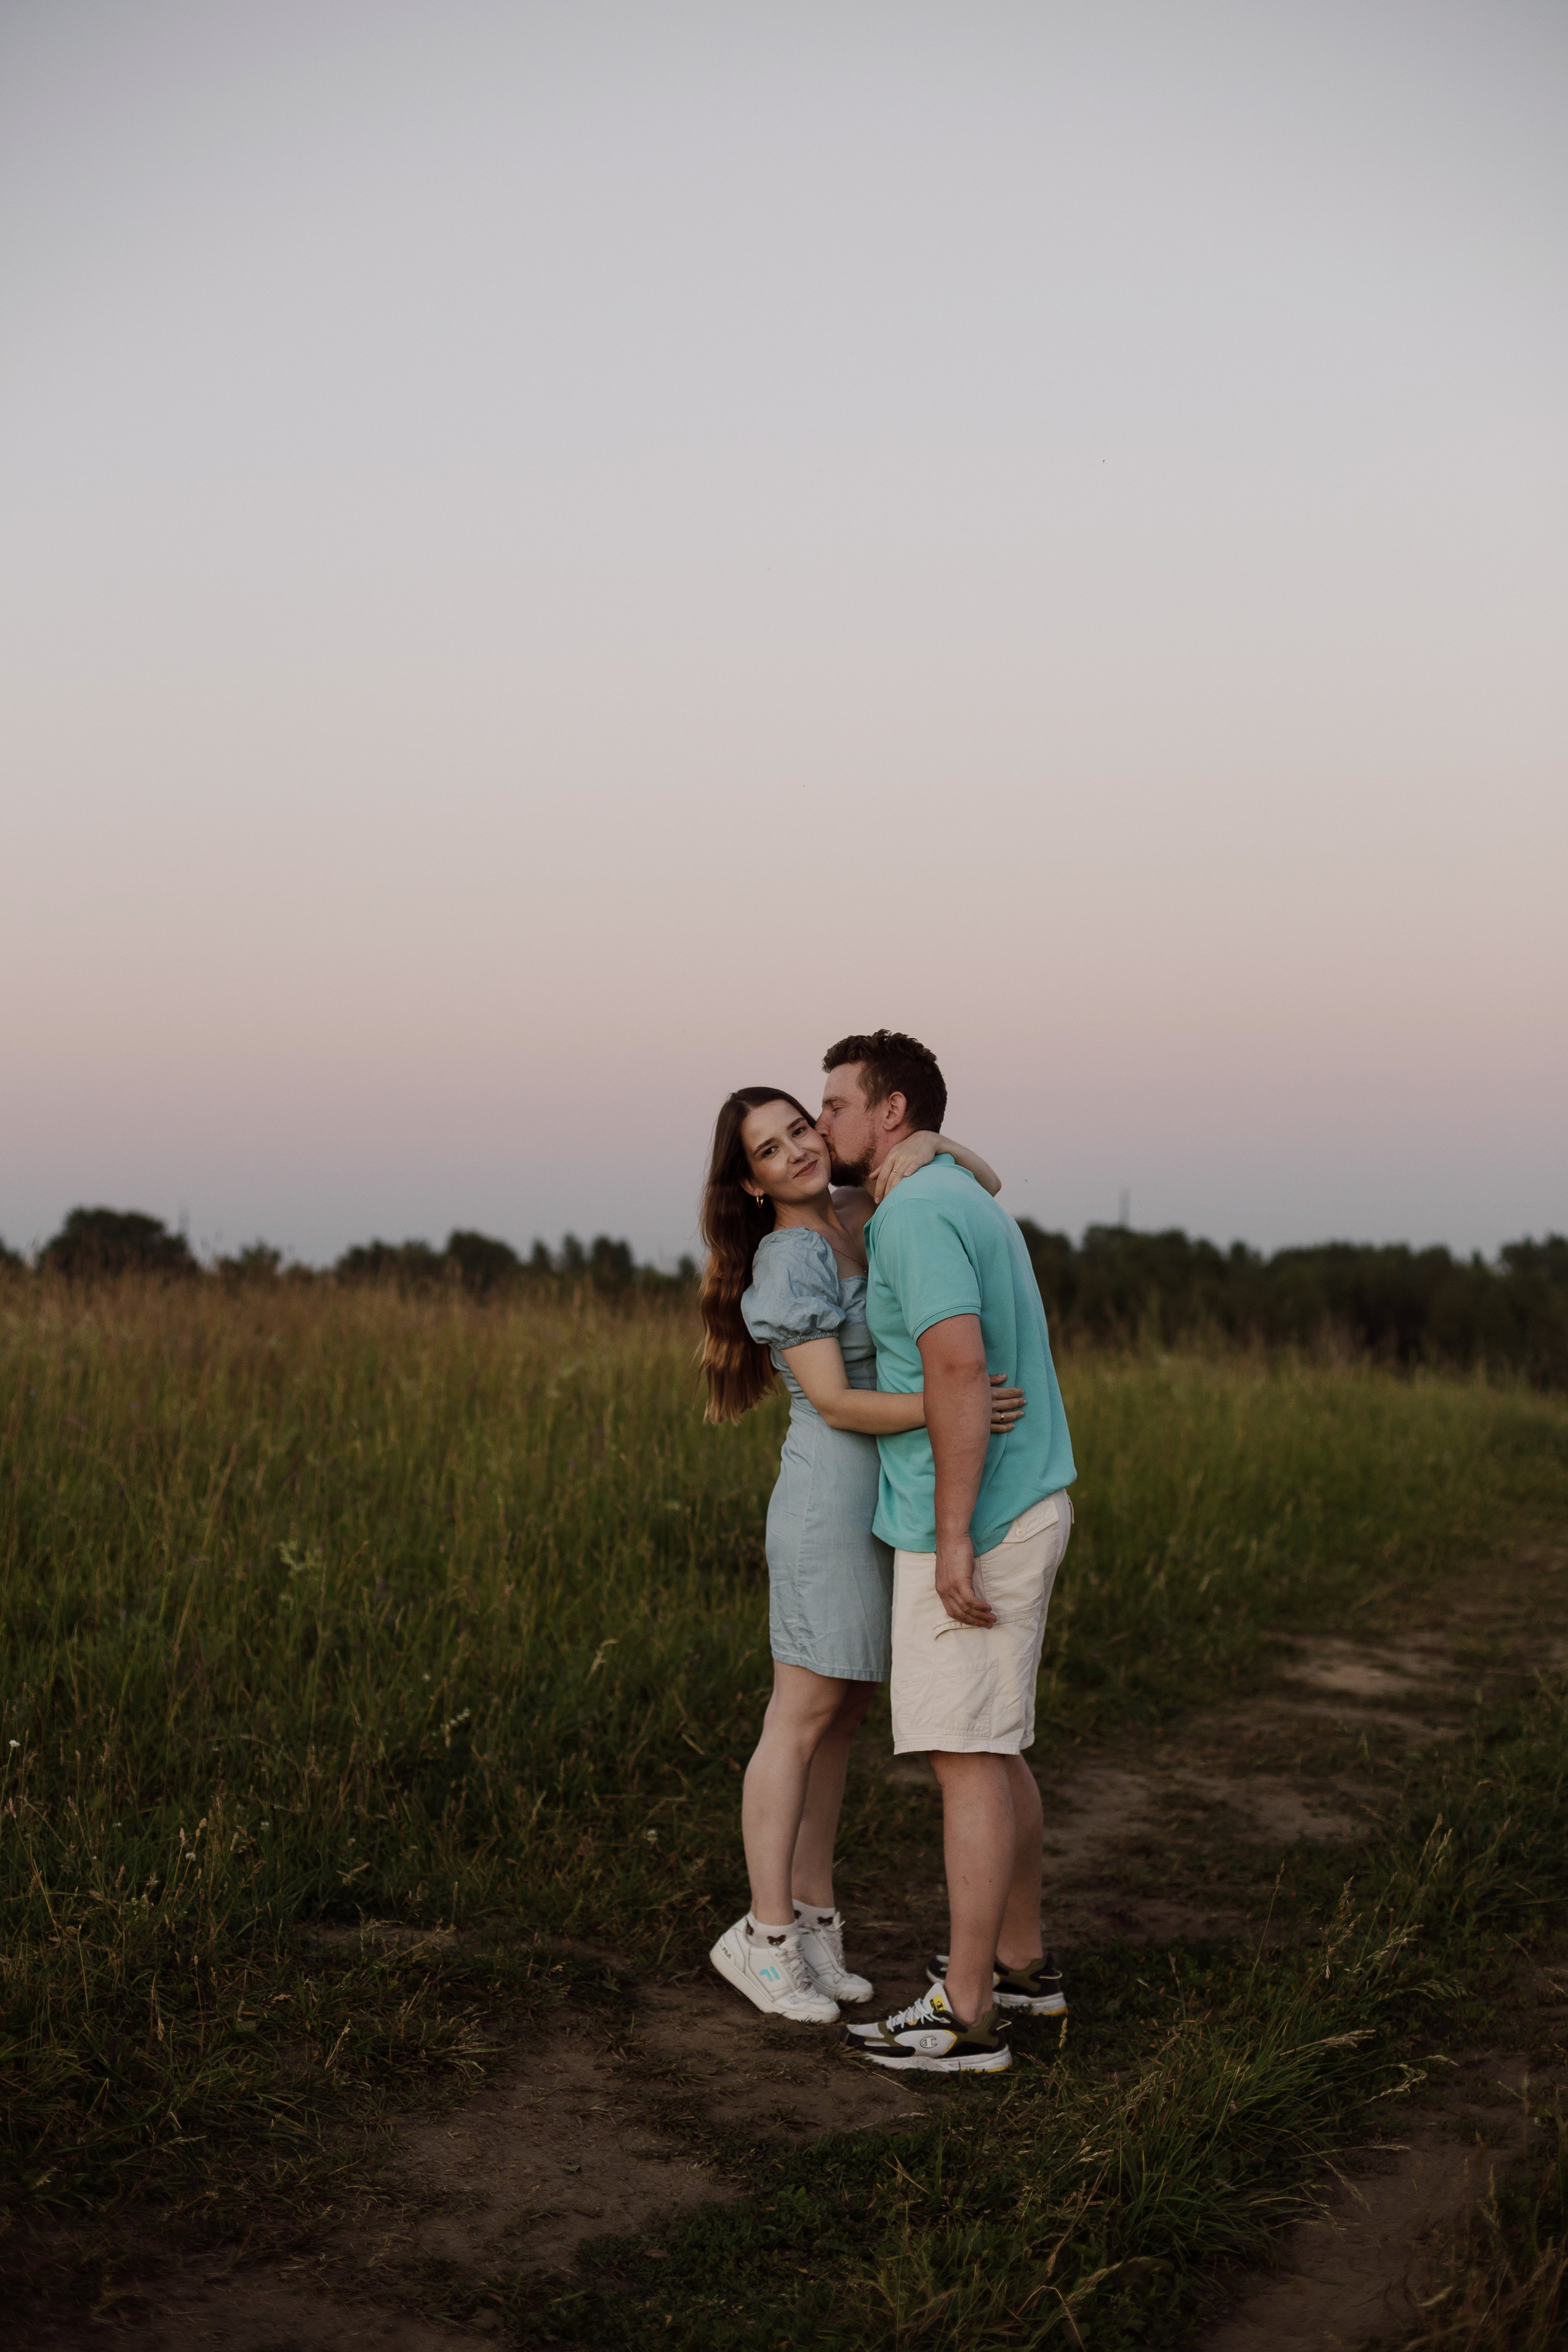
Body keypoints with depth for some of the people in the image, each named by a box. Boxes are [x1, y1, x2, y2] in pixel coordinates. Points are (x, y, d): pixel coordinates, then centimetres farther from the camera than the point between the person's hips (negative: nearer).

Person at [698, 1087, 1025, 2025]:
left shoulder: (853, 1214, 8)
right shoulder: (789, 1262, -15)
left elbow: (984, 1183, 8)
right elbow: (834, 1402, -20)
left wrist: (927, 1142, -14)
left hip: (892, 1503, 8)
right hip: (835, 1499, -8)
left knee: (842, 1718, 10)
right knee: (804, 1719, -3)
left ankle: (813, 1922, 16)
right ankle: (764, 1937, 4)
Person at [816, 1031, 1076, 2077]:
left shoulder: (915, 1214, -17)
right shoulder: (970, 1203, 15)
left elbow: (959, 1370, -28)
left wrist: (953, 1539, -27)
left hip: (974, 1526, -10)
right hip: (1019, 1509, 10)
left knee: (968, 1760, -5)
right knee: (992, 1749, 19)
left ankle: (966, 2014, 0)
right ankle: (1020, 1960, 29)